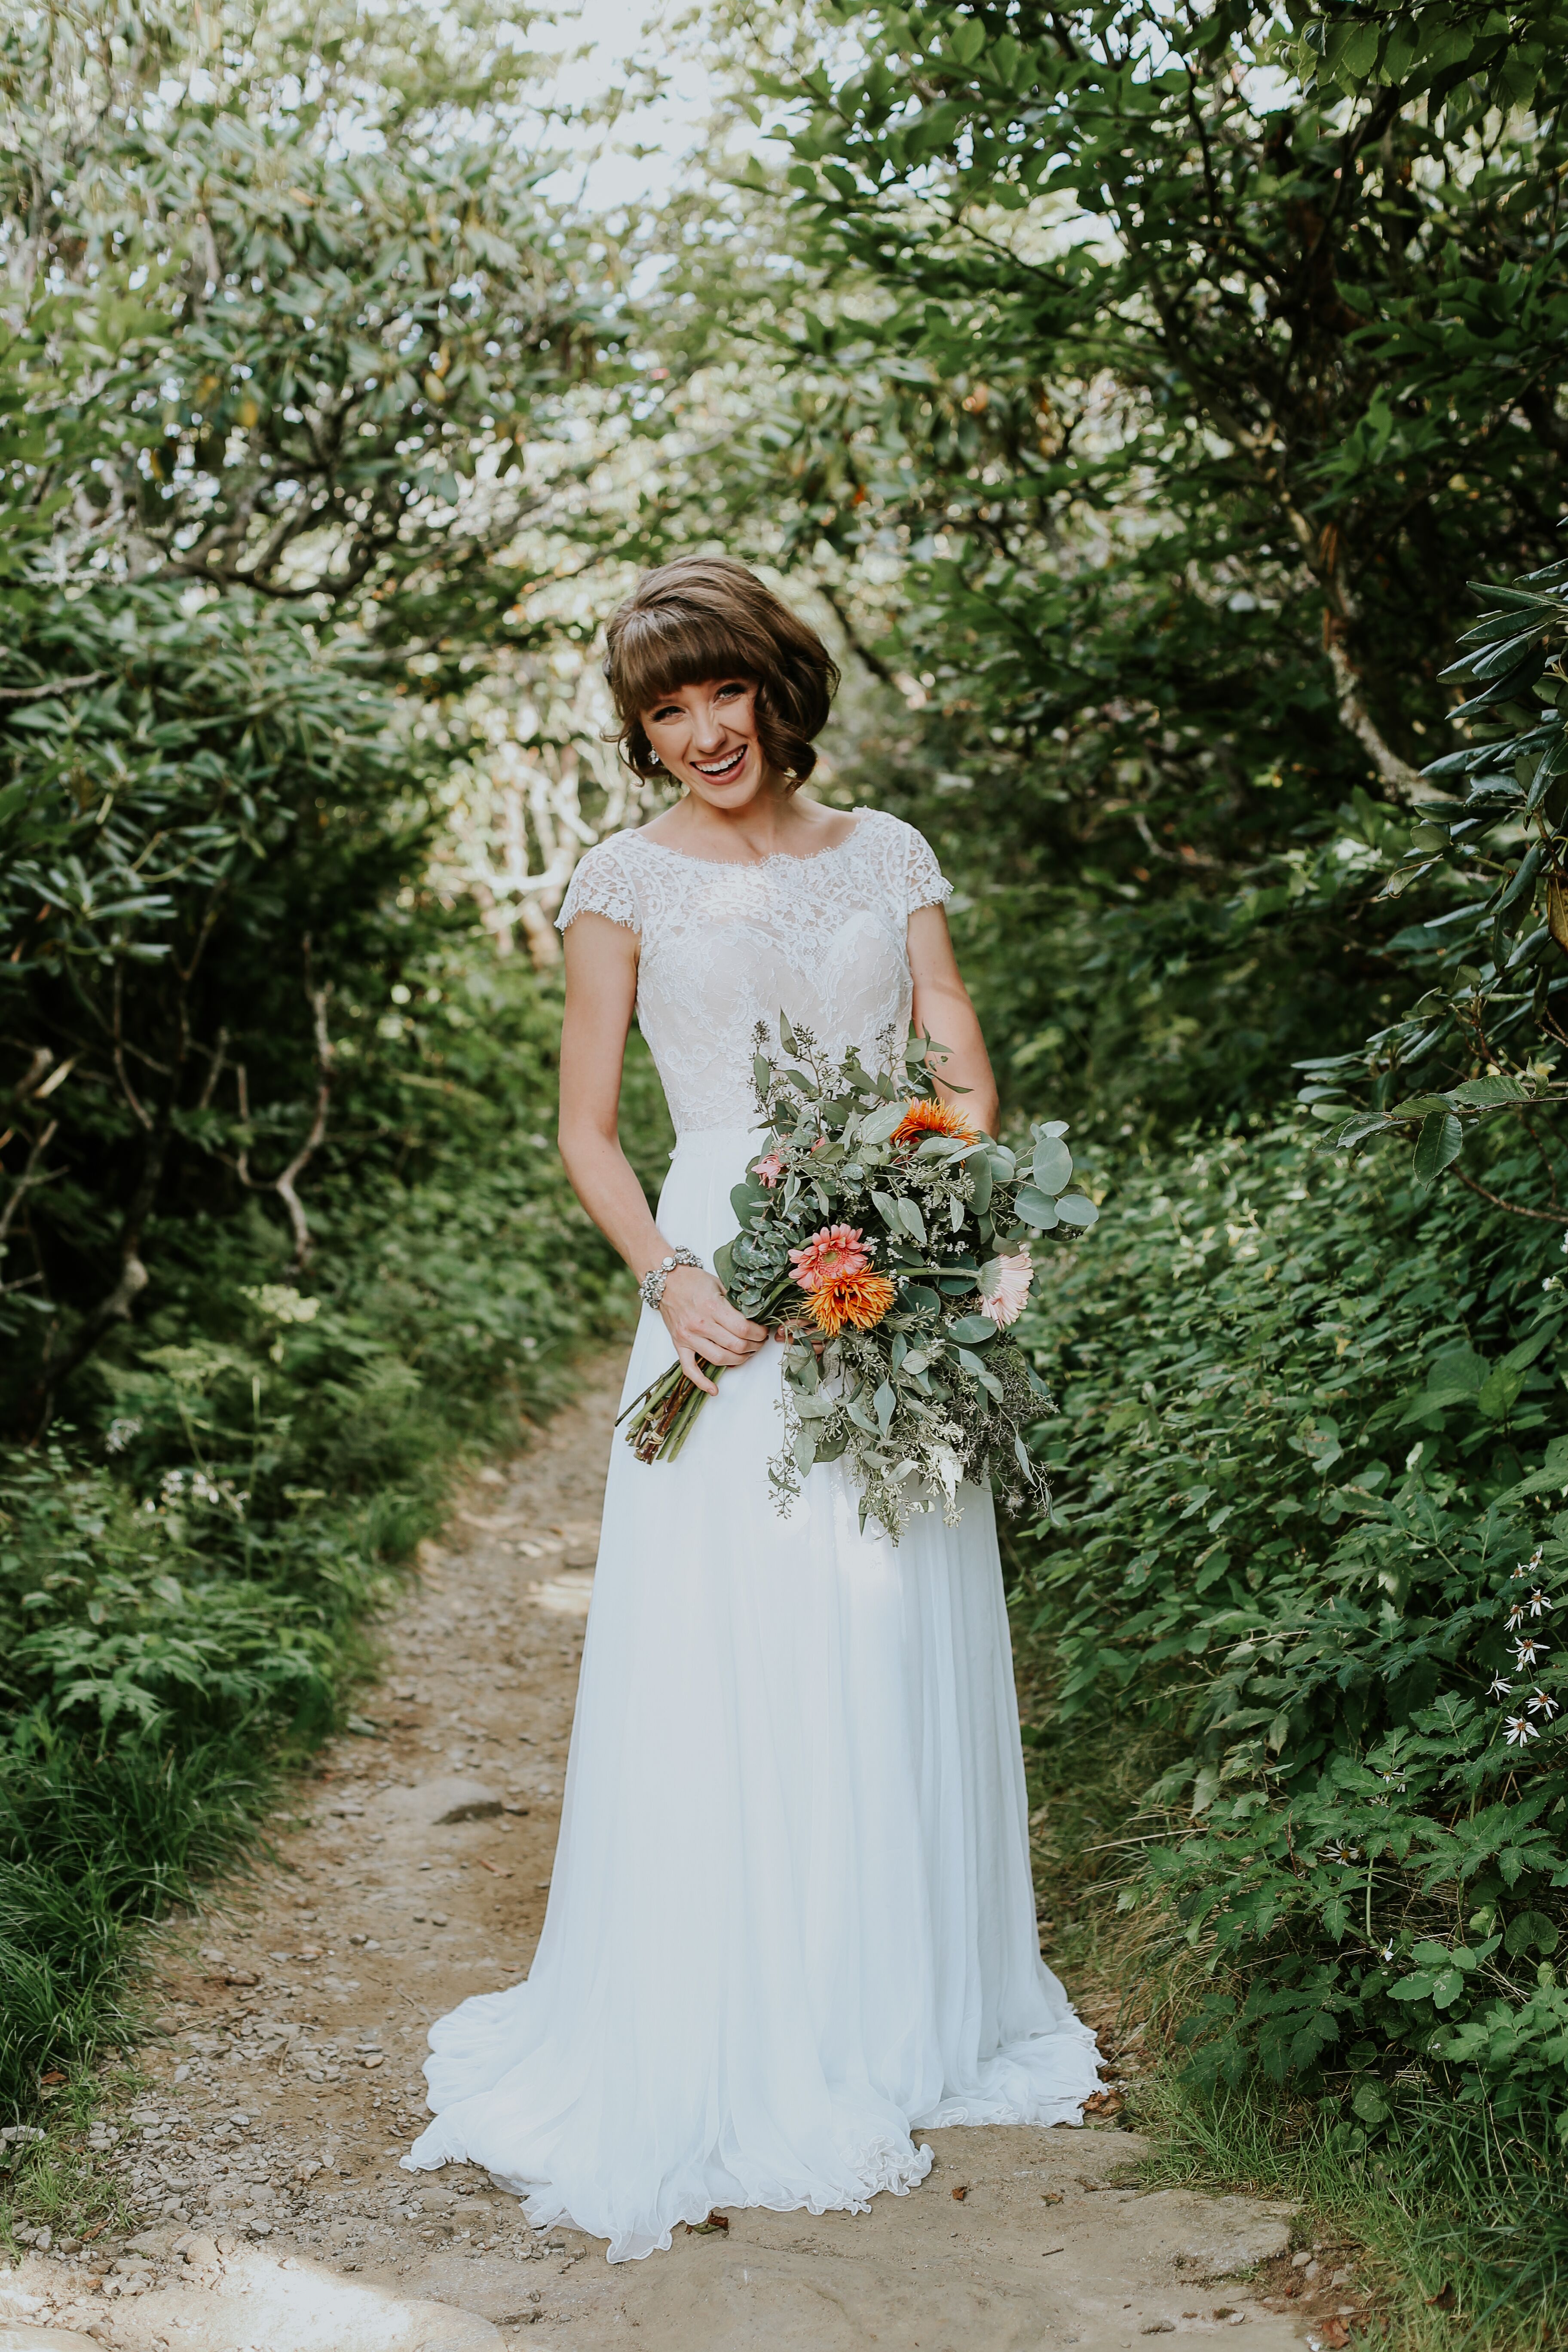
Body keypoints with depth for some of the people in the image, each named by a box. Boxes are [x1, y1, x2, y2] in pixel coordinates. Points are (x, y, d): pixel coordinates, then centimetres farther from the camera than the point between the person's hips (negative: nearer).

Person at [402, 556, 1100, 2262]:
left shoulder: (886, 857, 11)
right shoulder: (628, 884, 4)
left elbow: (967, 1074, 7)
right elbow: (585, 1130, 2)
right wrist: (670, 1277, -14)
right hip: (731, 1291, -3)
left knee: (902, 1656, 8)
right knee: (728, 1663, -3)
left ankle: (912, 2018, 24)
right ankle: (729, 2054, 11)